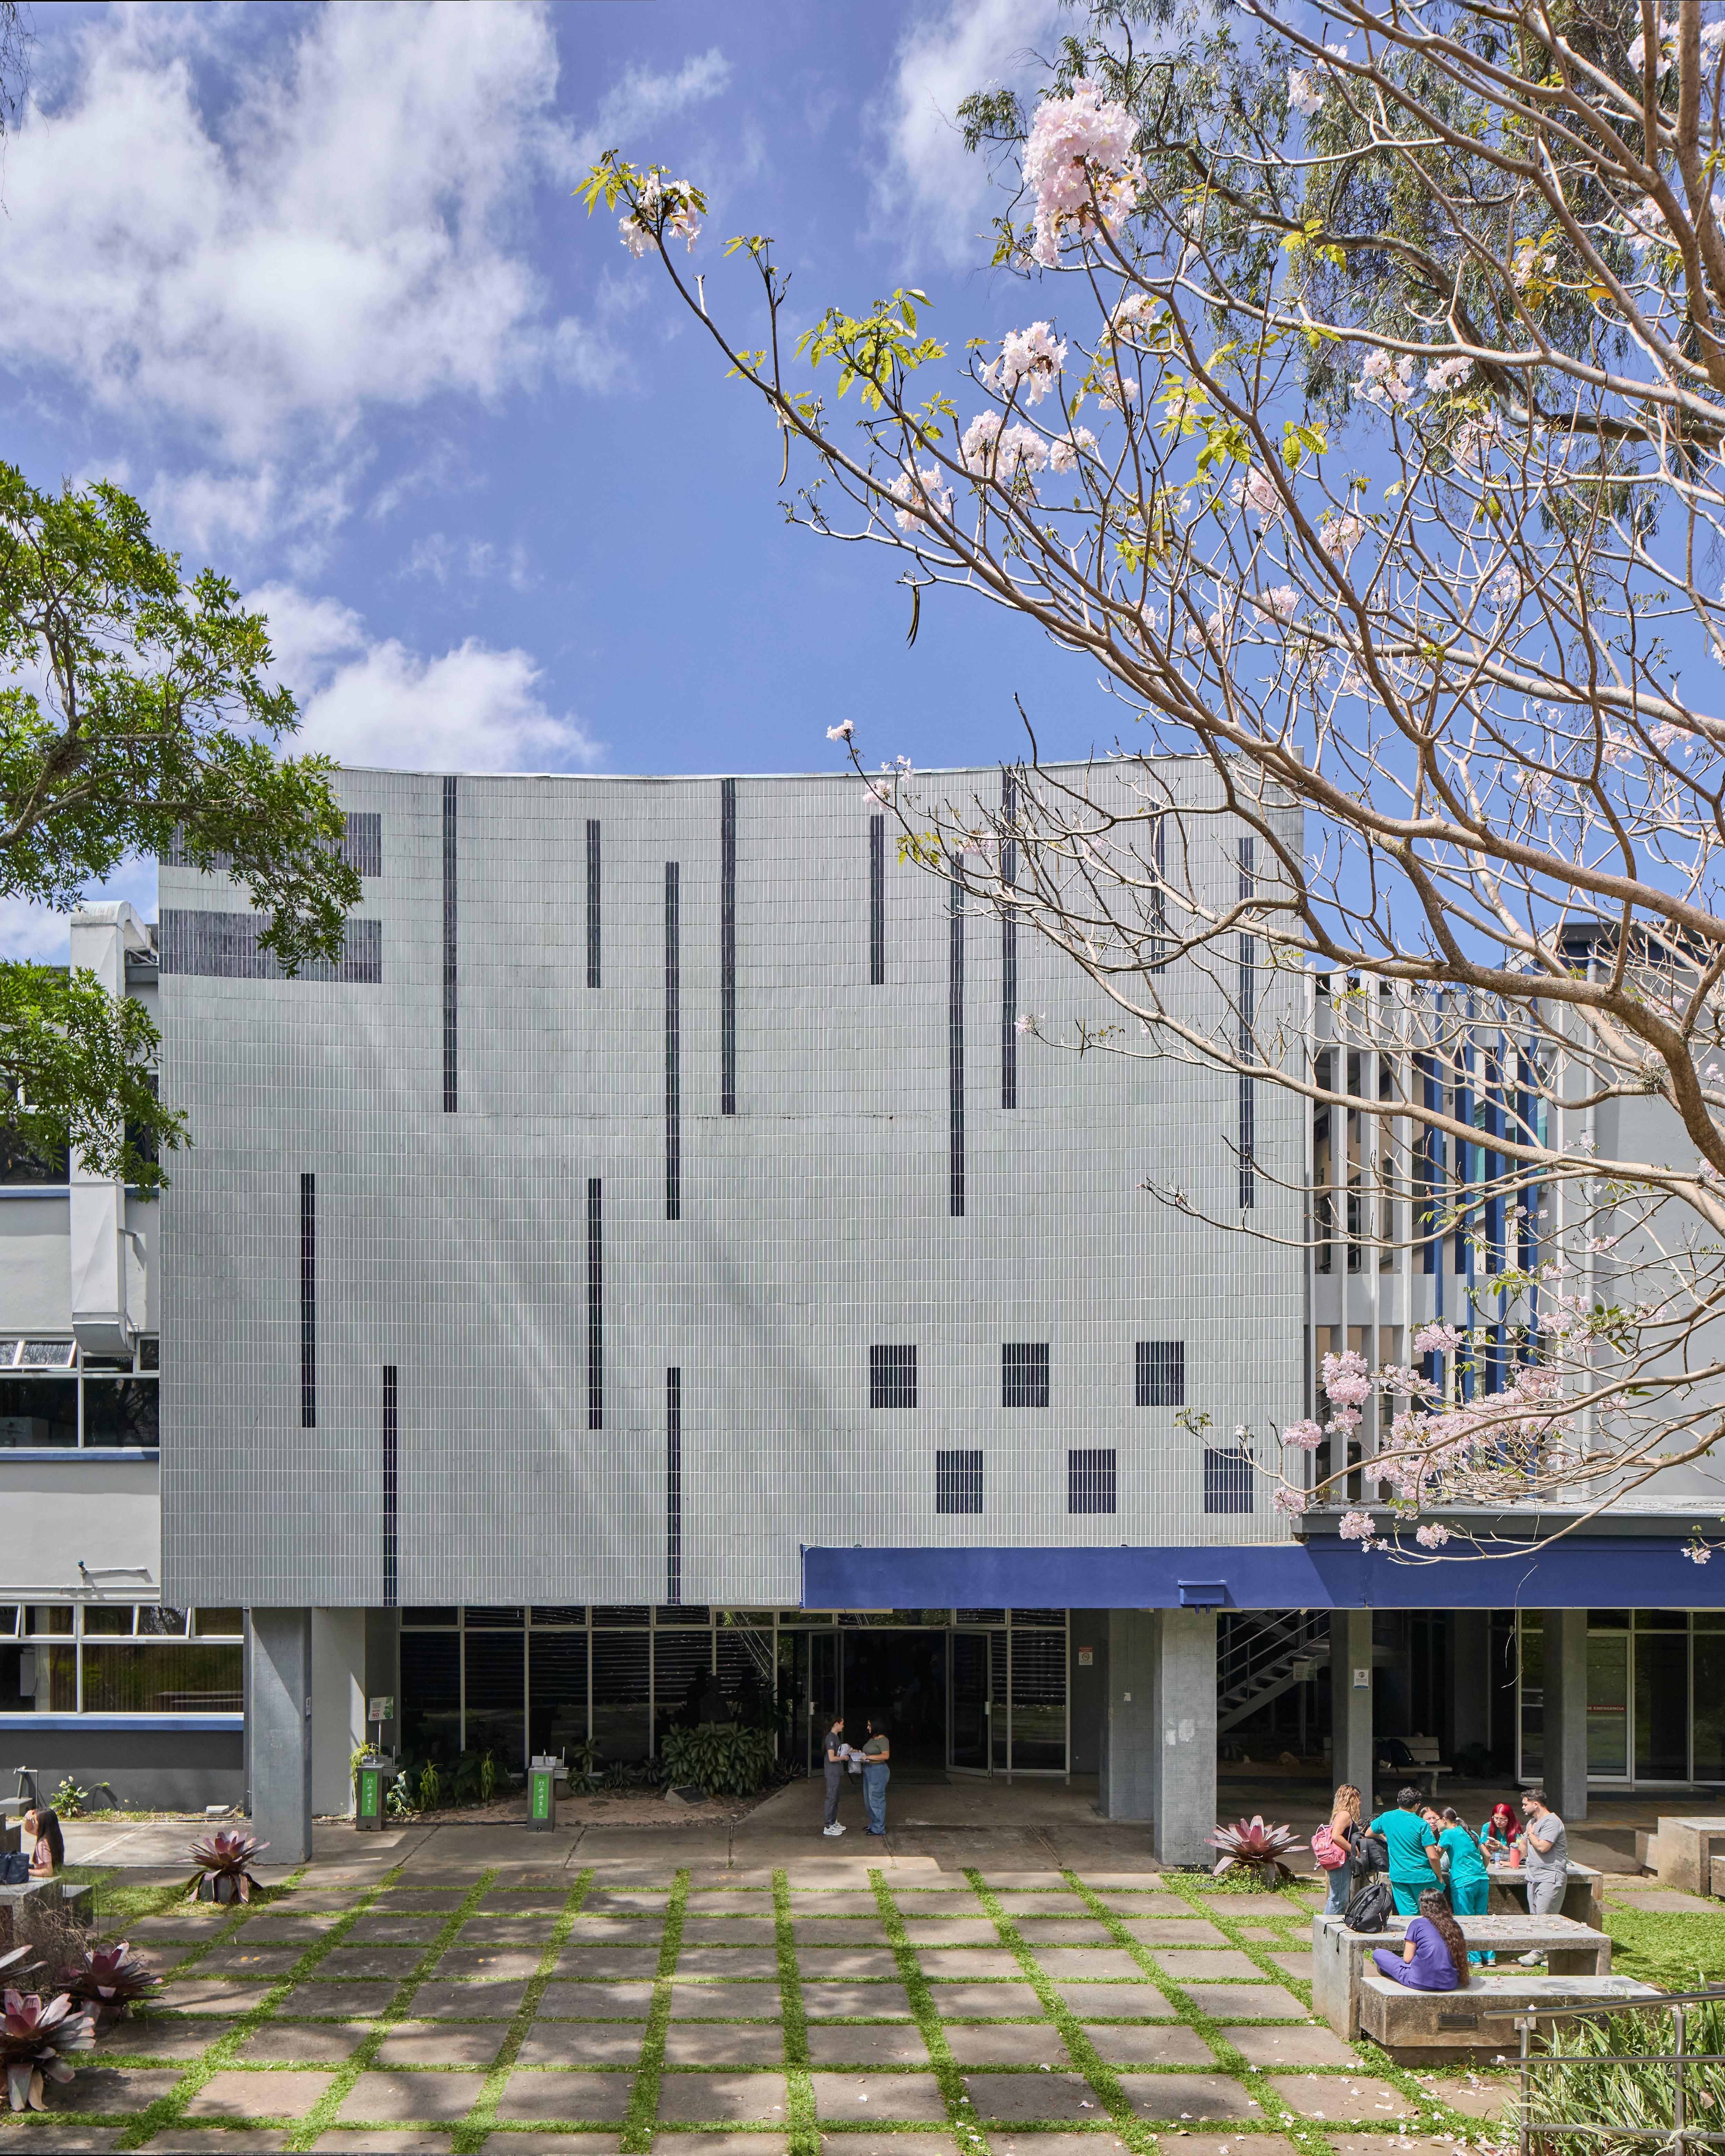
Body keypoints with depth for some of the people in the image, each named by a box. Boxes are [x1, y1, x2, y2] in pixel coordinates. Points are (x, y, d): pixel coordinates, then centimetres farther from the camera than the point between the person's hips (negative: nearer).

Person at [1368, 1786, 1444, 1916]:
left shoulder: (1386, 1818, 1)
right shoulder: (1421, 1824, -12)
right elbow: (1433, 1857, -15)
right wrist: (1439, 1876, 0)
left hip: (1398, 1875, 3)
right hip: (1422, 1876, -3)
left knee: (1408, 1915, 6)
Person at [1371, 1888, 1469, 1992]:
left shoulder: (1417, 1923, -4)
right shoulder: (1454, 1926, 6)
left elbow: (1408, 1959, -3)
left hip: (1422, 1982, -6)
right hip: (1450, 1984, 6)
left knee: (1378, 1953, 10)